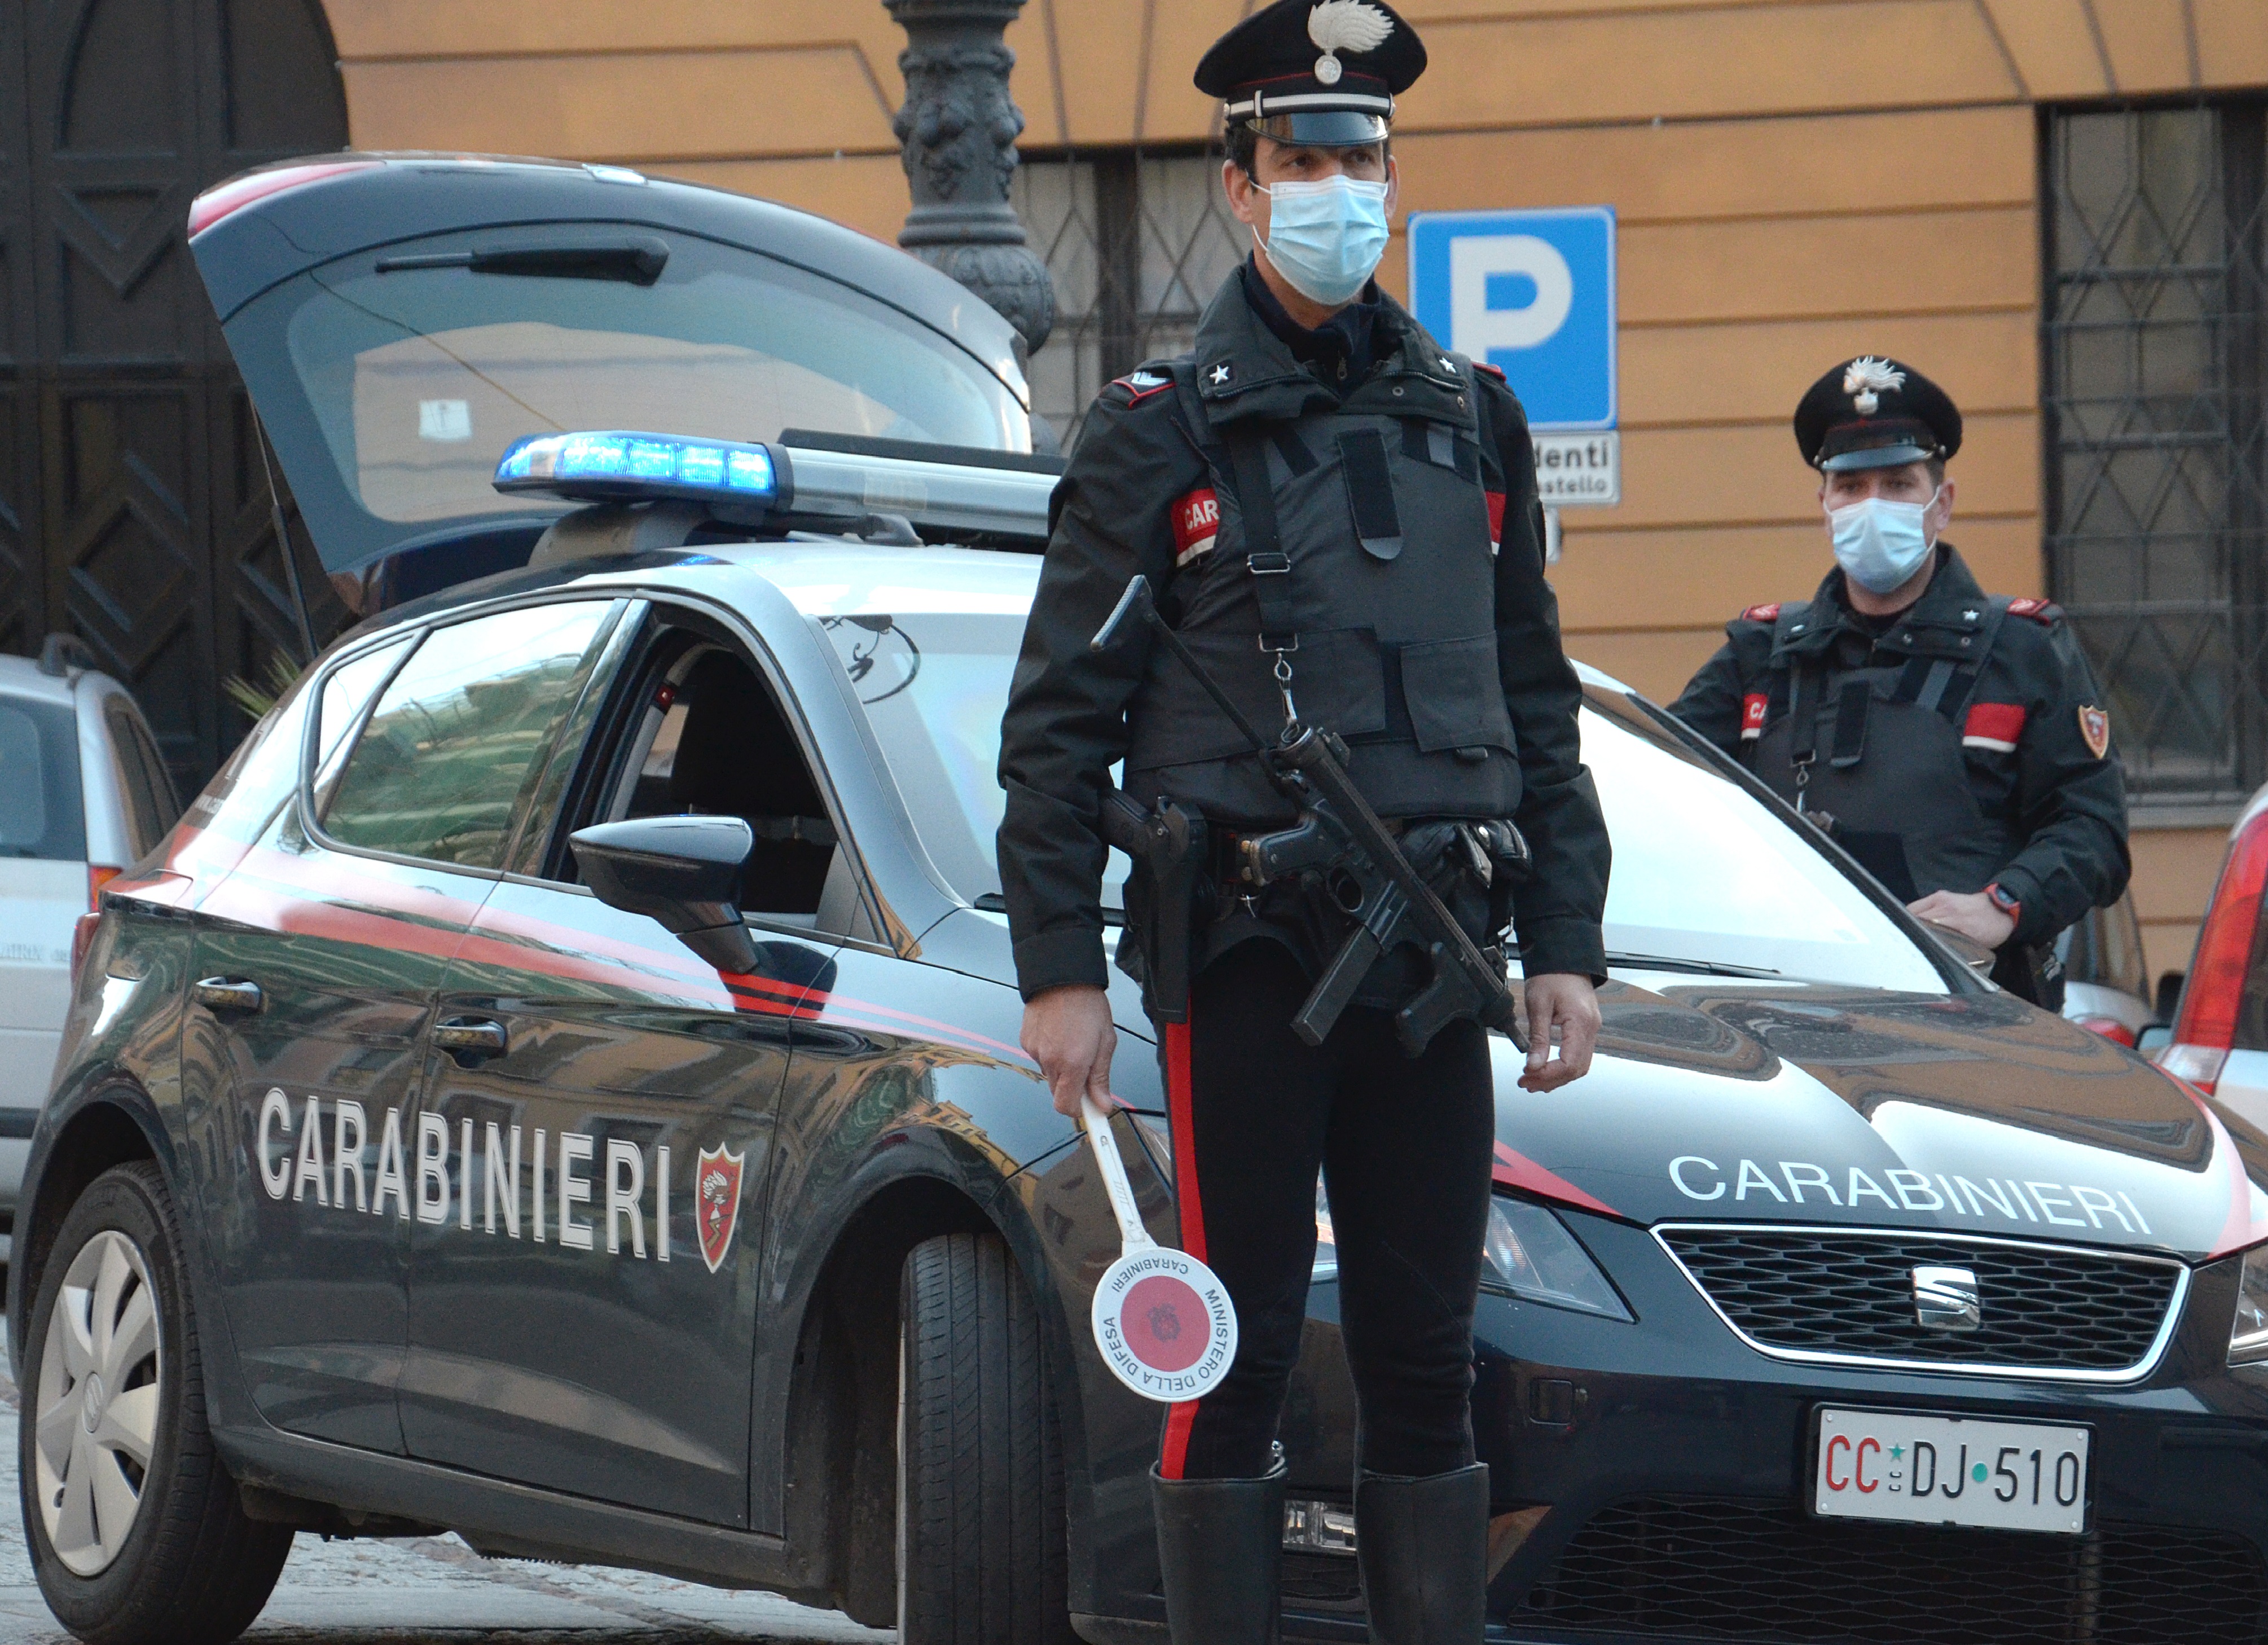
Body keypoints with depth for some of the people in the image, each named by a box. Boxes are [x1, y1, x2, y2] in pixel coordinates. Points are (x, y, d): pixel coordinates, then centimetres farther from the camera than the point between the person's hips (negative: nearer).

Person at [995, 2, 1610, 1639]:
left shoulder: (1473, 425, 13)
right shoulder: (1161, 433, 0)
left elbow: (1540, 710, 17)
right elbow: (1060, 723, -1)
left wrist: (1565, 948, 10)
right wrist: (1060, 973, -7)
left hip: (1431, 949, 4)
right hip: (1244, 951, -4)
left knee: (1427, 1357, 5)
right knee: (1237, 1350, -2)